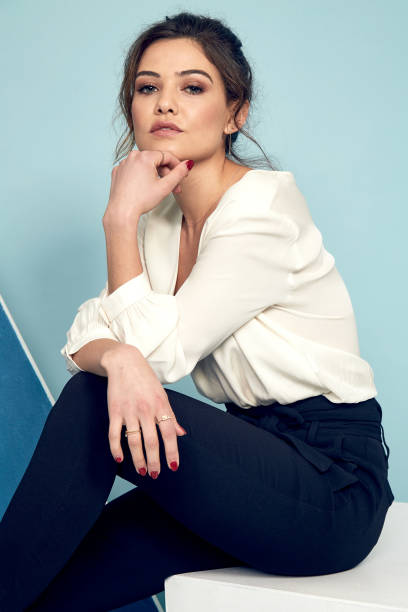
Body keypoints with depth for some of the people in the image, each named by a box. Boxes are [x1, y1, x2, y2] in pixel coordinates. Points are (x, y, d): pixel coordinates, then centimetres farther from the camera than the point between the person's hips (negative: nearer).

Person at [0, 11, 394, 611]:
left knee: (91, 403, -20)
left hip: (333, 482, -6)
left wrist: (122, 216, -14)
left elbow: (158, 348, -18)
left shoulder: (263, 208, -17)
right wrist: (119, 359, -25)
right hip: (256, 459, 7)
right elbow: (86, 335, -2)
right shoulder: (163, 213, 7)